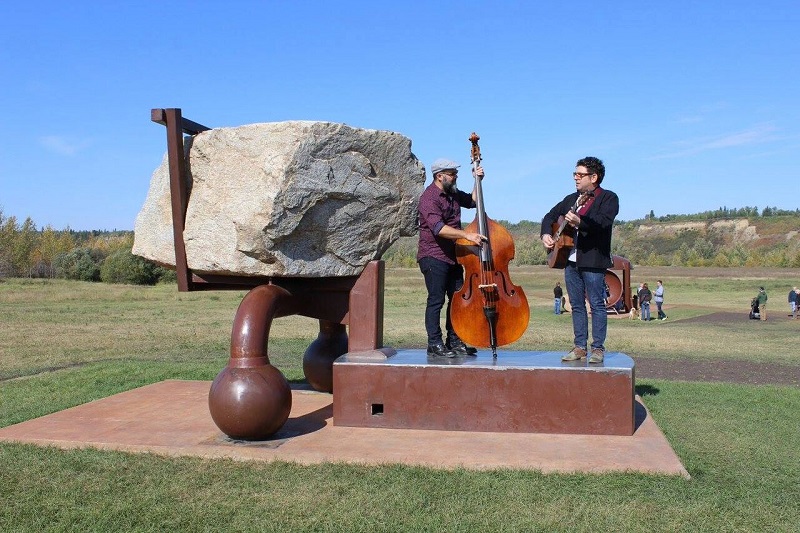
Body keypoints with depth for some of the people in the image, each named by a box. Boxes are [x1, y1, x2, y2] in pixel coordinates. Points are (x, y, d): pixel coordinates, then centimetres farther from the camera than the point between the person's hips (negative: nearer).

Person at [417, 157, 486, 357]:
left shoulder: (453, 194, 12)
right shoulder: (429, 197, -15)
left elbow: (472, 201, 30)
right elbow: (438, 227, -28)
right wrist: (467, 235, -35)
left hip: (452, 256, 9)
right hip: (433, 256, -9)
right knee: (436, 299, -7)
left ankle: (454, 341, 20)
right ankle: (434, 344, 0)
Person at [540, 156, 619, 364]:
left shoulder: (608, 198, -2)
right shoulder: (571, 199, 18)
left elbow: (603, 221, -20)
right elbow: (551, 216, 24)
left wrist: (579, 221, -36)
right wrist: (545, 234, 4)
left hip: (593, 260, -7)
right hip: (570, 259, 7)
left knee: (597, 304, -2)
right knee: (577, 305, 9)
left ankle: (598, 348, 3)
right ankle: (579, 347, 14)